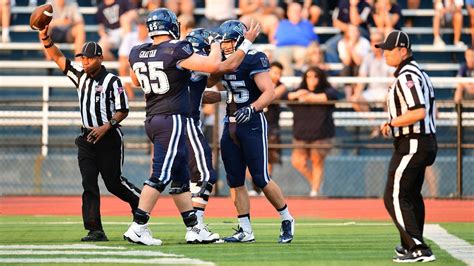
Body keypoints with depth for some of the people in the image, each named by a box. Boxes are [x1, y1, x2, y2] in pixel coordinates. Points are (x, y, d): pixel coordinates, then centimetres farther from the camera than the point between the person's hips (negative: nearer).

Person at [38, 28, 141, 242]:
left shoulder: (112, 81, -10)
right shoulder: (80, 76, 8)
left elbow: (122, 111, -9)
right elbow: (58, 58, 10)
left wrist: (106, 126, -22)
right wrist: (46, 39, -4)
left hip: (109, 137, -6)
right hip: (87, 138, 6)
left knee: (113, 182, 0)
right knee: (89, 184, -4)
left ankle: (140, 202, 28)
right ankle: (95, 230, -8)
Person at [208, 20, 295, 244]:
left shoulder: (254, 60, -13)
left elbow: (269, 92, -20)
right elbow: (207, 82, 24)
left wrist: (251, 109, -34)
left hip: (252, 124, -8)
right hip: (231, 124, 8)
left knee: (261, 178, -8)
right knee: (235, 180, 5)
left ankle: (286, 220, 10)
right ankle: (245, 231, 9)